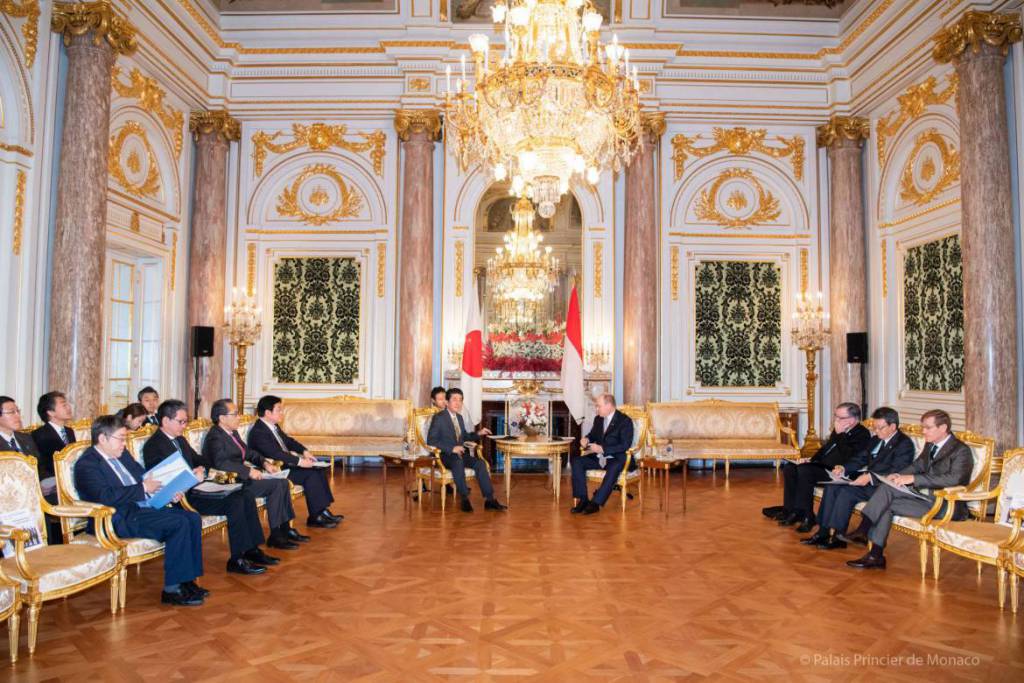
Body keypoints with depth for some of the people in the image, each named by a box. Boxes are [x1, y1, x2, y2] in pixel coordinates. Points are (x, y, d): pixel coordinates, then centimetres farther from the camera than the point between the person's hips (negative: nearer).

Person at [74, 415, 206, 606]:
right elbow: (106, 497, -23)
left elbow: (144, 476, 25)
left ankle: (188, 580, -6)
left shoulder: (122, 455, 18)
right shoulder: (87, 465, -8)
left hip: (145, 507, 9)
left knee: (192, 518, -10)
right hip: (121, 519, -9)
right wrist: (143, 488, -17)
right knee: (179, 523, -25)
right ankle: (172, 589, -17)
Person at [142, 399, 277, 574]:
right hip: (182, 496, -9)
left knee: (247, 495, -7)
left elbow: (199, 459, 24)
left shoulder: (180, 440, 18)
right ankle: (237, 560, -17)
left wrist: (201, 469, 0)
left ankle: (252, 550, -3)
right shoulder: (153, 446, -9)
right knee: (235, 502, -24)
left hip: (195, 486, 9)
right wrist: (192, 478, -24)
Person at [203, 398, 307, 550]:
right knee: (276, 485, -20)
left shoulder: (233, 432, 14)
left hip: (242, 475, 9)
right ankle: (275, 536, -15)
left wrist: (264, 463, 5)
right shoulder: (215, 437, -15)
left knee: (283, 482, -4)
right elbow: (221, 463, -29)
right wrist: (248, 471, -29)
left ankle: (285, 529, 2)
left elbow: (247, 452, 22)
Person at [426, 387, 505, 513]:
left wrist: (478, 433, 8)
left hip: (459, 453, 6)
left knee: (480, 462, -19)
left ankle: (489, 499, -21)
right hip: (444, 455, -6)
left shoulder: (459, 417, 16)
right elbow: (431, 441, -14)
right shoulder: (438, 418, -6)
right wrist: (451, 449, -22)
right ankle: (464, 499, -31)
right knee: (458, 461, -38)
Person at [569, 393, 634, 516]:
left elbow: (625, 445, -17)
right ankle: (583, 500, -19)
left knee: (614, 468, -39)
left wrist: (602, 449, -24)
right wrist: (586, 439, -2)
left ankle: (595, 503, -34)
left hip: (616, 459, -6)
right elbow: (592, 435, 25)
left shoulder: (625, 421, -9)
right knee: (576, 461, -17)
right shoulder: (598, 419, 12)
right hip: (598, 457, 6)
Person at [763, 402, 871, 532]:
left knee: (804, 470, -29)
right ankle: (790, 509, -6)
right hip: (823, 466, 9)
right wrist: (811, 459, 10)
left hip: (837, 472, -9)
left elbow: (846, 456, -22)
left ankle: (805, 515, -20)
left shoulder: (862, 434, -9)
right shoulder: (839, 431, 16)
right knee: (789, 468, -5)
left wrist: (840, 434, -18)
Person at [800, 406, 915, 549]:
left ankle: (837, 536, -18)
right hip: (867, 478, 8)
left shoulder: (904, 443, -8)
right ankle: (824, 531, -14)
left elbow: (896, 473, -19)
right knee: (832, 487, -12)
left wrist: (870, 477, -30)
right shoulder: (876, 440, 18)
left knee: (847, 491, -27)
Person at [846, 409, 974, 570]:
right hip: (924, 494, 8)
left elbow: (954, 478, -26)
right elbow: (917, 465, 23)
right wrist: (899, 475, -1)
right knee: (887, 487, -17)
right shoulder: (930, 445, 15)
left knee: (888, 505, -22)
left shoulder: (961, 450, -11)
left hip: (945, 504, -8)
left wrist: (913, 478, -28)